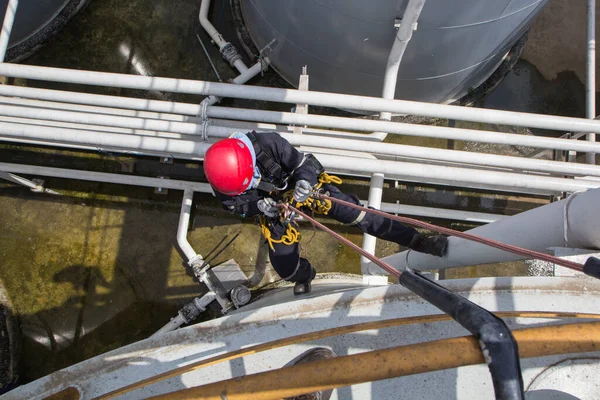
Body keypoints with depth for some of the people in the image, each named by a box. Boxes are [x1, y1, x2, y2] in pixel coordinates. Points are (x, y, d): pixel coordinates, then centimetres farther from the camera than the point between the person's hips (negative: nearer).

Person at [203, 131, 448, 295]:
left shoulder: (268, 143, -36)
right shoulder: (221, 181, -28)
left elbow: (302, 163, -22)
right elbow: (237, 206, -9)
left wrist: (304, 181, -44)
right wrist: (259, 206, -29)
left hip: (300, 186, -2)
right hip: (272, 209, 2)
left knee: (351, 211, -15)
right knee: (285, 268, 3)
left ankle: (417, 241, -3)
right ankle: (304, 275, 44)